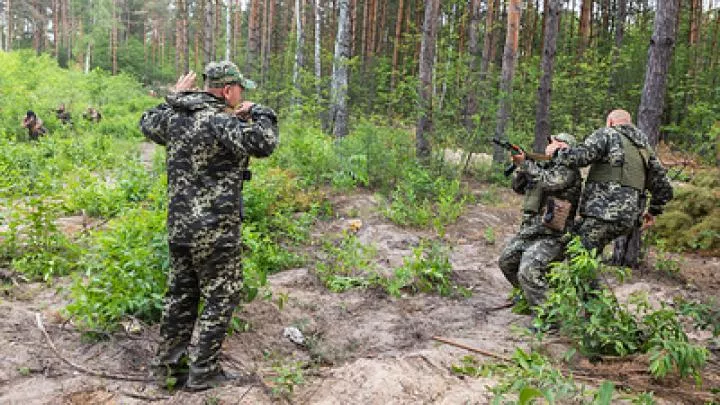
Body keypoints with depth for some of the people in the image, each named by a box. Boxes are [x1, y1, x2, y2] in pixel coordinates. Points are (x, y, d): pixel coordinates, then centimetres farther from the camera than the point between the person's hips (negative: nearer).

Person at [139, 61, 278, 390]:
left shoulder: (174, 116, 6)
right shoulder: (219, 122, -19)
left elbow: (147, 124, 28)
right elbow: (263, 144, -31)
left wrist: (173, 98, 33)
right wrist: (260, 112, -13)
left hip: (179, 226, 8)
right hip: (215, 231, -8)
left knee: (181, 293, 20)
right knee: (220, 298, 6)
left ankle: (168, 360, 32)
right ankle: (203, 372, 13)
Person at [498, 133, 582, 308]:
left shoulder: (569, 170, -9)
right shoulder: (544, 166, 16)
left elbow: (548, 182, -25)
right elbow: (519, 187, 17)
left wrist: (525, 163, -16)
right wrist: (520, 167, -1)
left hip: (551, 236, -9)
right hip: (529, 230, 9)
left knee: (528, 272, -24)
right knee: (506, 260, 17)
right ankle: (528, 296, 33)